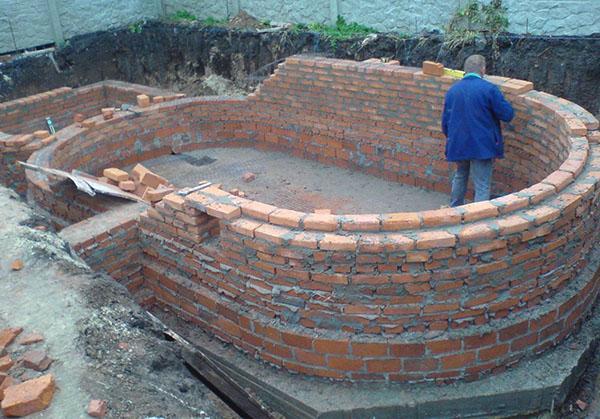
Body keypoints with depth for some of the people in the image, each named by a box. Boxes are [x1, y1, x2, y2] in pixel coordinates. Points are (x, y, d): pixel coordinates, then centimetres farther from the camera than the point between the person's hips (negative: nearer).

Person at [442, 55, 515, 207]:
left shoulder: (452, 90, 5)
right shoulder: (489, 89, -11)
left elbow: (445, 122, 9)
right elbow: (508, 115, -9)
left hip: (458, 145, 6)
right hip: (482, 146, -5)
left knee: (460, 177, 26)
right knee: (482, 187, 1)